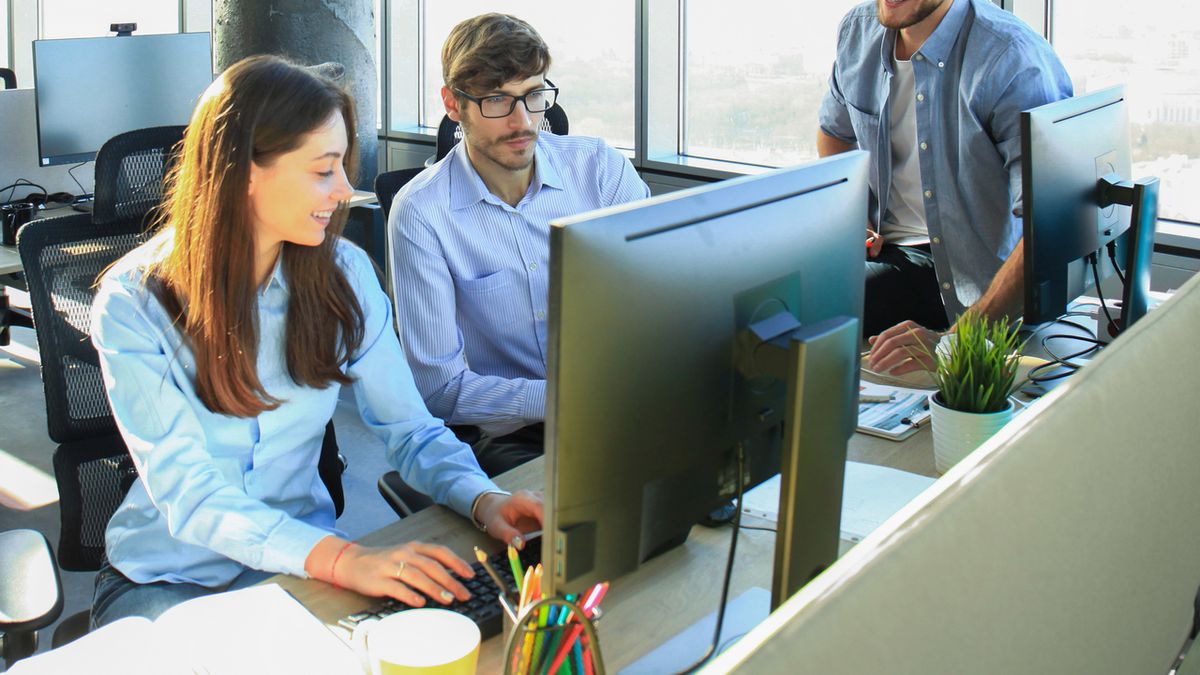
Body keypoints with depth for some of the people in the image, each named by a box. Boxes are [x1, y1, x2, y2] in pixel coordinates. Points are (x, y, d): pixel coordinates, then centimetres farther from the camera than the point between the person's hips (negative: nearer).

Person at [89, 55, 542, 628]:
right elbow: (187, 494, -23)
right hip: (171, 578, -3)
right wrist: (339, 558, -38)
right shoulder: (134, 305, -16)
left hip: (305, 560, 4)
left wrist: (481, 498, -23)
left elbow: (410, 428, 0)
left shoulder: (343, 274, -3)